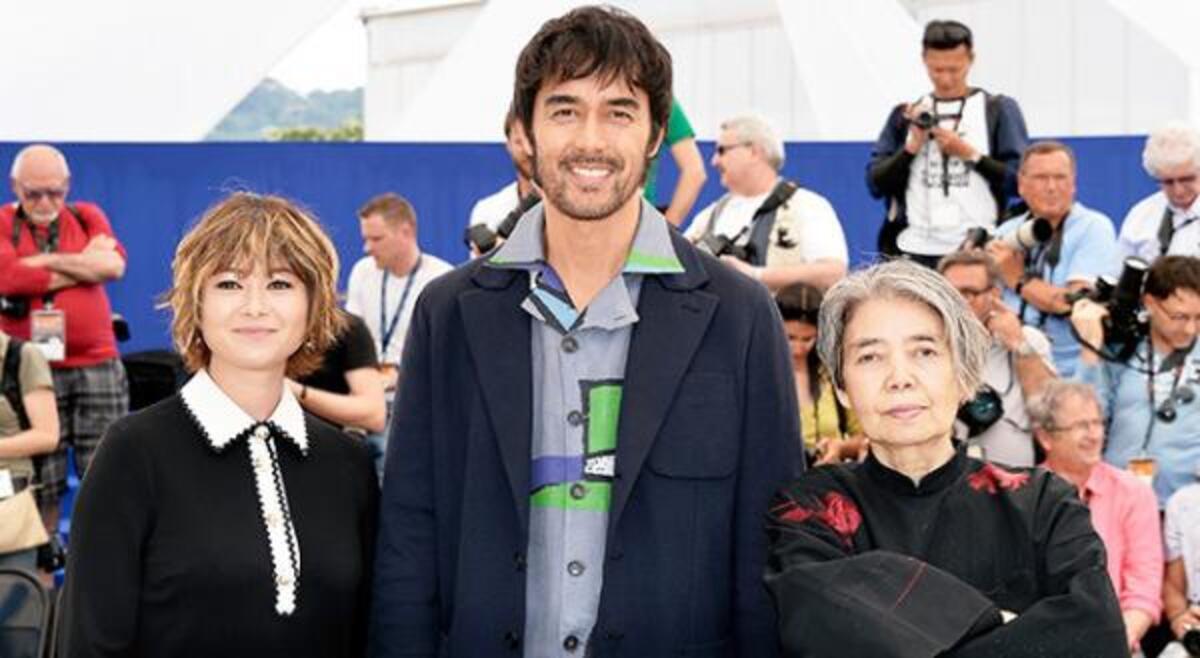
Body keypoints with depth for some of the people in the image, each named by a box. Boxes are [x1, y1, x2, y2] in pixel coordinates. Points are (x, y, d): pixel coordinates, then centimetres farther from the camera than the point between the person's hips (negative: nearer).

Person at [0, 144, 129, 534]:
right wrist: (85, 264, -5)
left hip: (98, 366, 2)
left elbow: (114, 265, -6)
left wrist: (49, 260, -10)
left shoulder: (88, 217, 13)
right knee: (40, 481, 0)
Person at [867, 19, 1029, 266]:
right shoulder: (906, 114, 13)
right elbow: (875, 184, 8)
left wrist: (969, 154, -8)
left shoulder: (1000, 109, 5)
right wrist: (913, 146, -4)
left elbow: (1020, 179, -2)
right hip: (913, 252, 3)